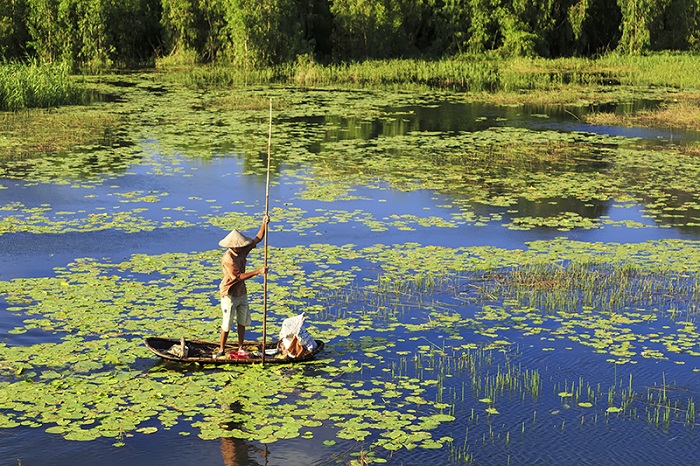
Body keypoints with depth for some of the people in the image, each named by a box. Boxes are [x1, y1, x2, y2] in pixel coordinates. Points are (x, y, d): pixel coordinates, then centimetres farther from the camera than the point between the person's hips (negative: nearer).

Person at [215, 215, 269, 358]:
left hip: (242, 293, 7)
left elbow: (257, 239, 3)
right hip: (229, 295, -7)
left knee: (242, 322, 13)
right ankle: (221, 350, 13)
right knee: (227, 324, 0)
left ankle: (240, 349, 24)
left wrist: (264, 224, -13)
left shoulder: (242, 250, -2)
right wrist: (258, 272, -26)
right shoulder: (227, 259, -25)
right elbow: (239, 276, -27)